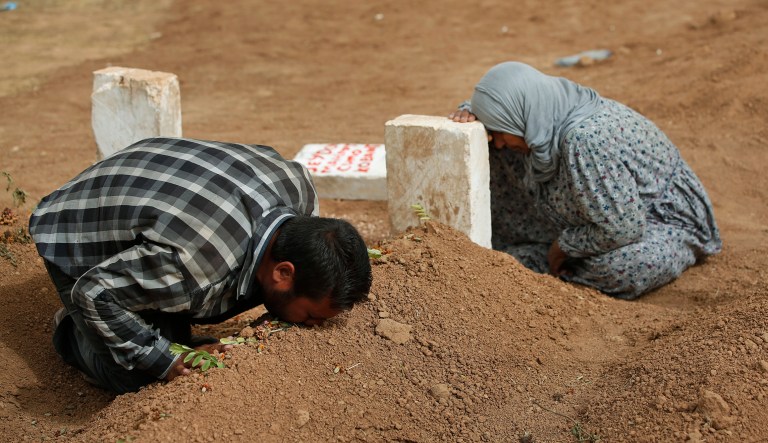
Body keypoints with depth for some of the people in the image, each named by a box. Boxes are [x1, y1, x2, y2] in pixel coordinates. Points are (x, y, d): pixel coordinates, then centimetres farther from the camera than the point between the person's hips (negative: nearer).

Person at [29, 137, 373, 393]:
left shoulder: (297, 183, -25)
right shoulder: (194, 266, -46)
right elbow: (92, 294, -33)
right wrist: (164, 362, -27)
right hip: (78, 238, -6)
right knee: (133, 377, -14)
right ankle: (73, 331, 14)